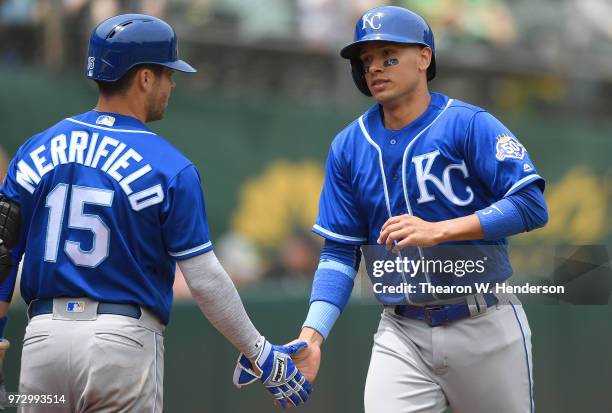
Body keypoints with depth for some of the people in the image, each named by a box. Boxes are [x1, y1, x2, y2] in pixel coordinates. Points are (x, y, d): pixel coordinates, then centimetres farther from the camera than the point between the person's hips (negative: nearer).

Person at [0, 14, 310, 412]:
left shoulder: (38, 148, 6)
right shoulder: (170, 168, -6)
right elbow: (205, 278, -6)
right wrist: (259, 354, 3)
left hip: (43, 336, 4)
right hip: (123, 341, -4)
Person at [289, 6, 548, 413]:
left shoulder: (469, 125, -7)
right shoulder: (348, 147, 6)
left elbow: (531, 205, -14)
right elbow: (340, 252, 7)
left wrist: (438, 230, -23)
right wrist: (312, 335, -7)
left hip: (485, 326, -2)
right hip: (401, 335, 3)